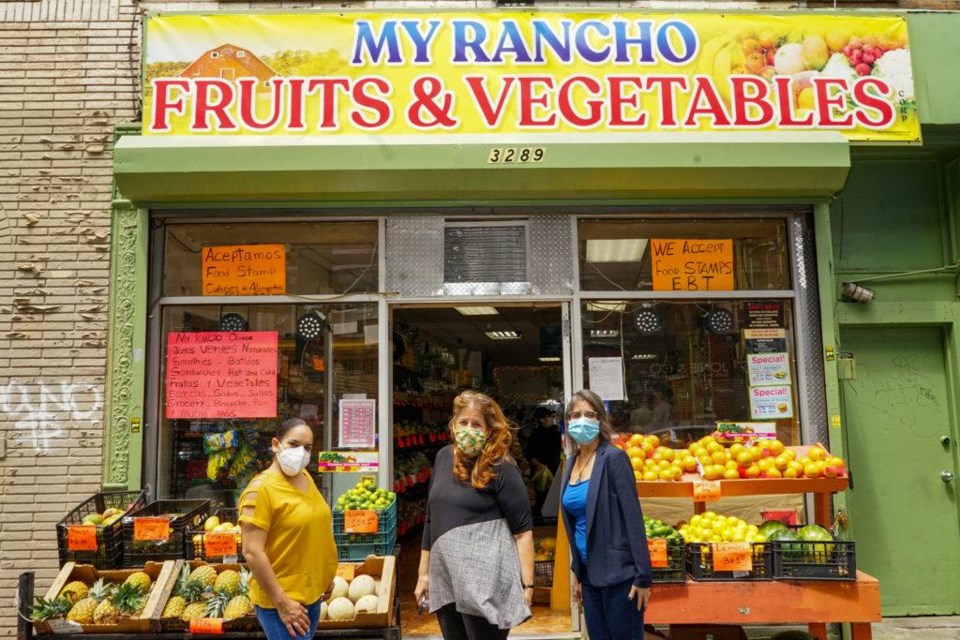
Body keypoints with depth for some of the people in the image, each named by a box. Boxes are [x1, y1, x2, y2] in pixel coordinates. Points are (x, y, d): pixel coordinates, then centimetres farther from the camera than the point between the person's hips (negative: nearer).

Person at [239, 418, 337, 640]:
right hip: (280, 601, -8)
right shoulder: (261, 489, -18)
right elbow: (252, 553, -22)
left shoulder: (306, 478, 5)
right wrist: (282, 603, -21)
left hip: (312, 595, 8)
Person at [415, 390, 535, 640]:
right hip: (445, 583, 6)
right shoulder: (444, 457, 9)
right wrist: (424, 572, 15)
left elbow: (523, 529, -10)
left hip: (486, 584, -6)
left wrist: (527, 584, -13)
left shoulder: (500, 467, -9)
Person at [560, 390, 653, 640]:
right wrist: (577, 572, 15)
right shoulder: (572, 462, 8)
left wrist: (643, 576, -16)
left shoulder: (613, 458, -12)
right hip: (590, 573, 6)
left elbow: (633, 518, -14)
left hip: (619, 573, -6)